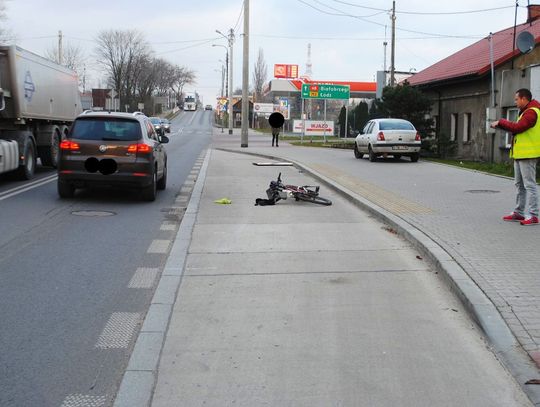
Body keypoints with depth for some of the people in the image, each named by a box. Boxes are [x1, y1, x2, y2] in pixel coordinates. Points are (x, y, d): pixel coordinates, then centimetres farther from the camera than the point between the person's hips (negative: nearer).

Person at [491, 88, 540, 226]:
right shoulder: (525, 112, 20)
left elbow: (517, 127, -22)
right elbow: (518, 128, 14)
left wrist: (501, 122, -10)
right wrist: (500, 125, 2)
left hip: (527, 154, -11)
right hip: (519, 154, 11)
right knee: (520, 185, 15)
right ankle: (519, 213, 22)